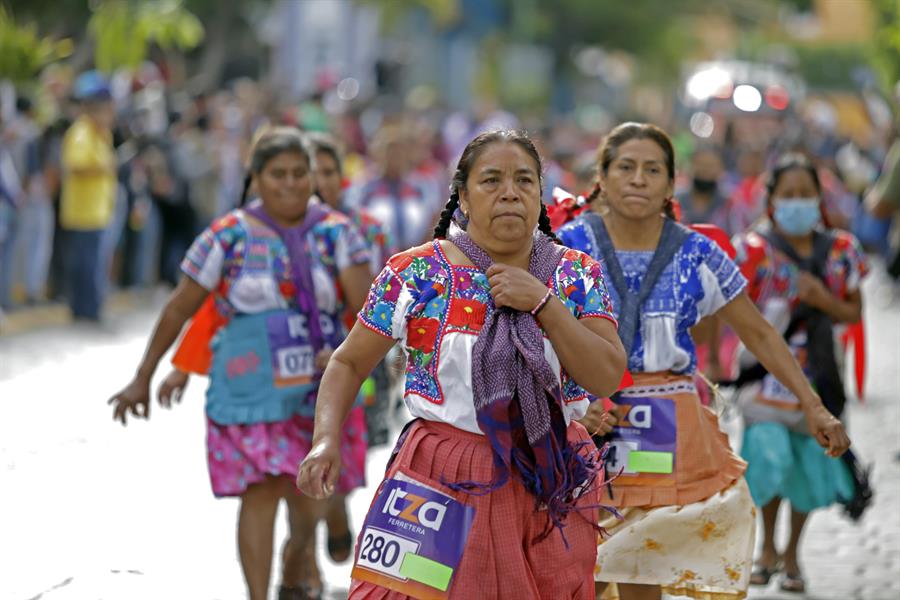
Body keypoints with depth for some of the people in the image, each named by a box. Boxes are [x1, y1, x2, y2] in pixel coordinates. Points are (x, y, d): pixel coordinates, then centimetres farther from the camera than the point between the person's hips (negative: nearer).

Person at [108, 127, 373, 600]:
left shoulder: (336, 233, 3)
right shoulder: (229, 236, -1)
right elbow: (178, 310, 4)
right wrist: (143, 379, 6)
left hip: (318, 388, 2)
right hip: (250, 387, -2)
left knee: (309, 499, 7)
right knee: (261, 491, -13)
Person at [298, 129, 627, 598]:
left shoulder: (577, 277, 5)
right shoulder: (414, 275, -1)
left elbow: (606, 378, -5)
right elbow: (349, 363, 5)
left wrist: (542, 302, -14)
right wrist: (326, 440, -11)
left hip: (550, 490, 2)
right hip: (442, 488, -2)